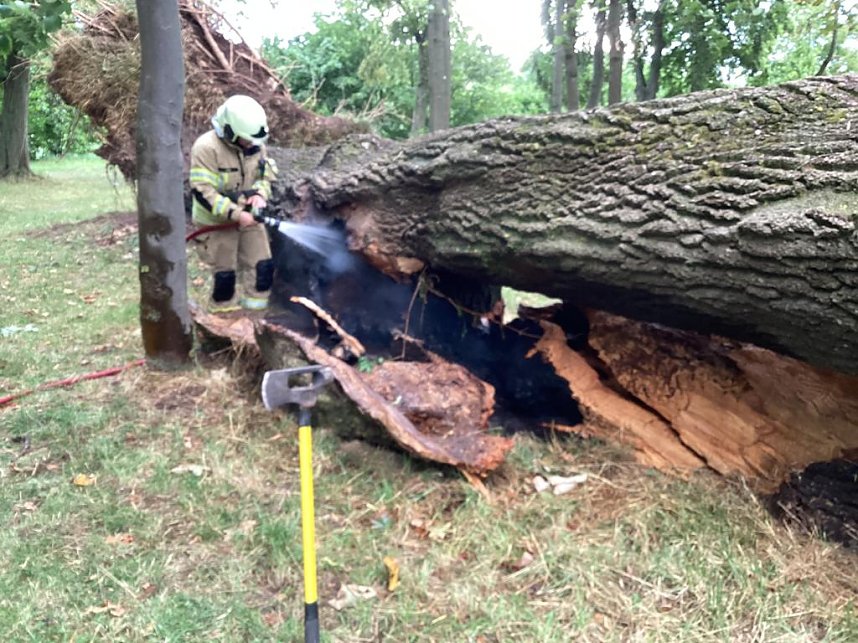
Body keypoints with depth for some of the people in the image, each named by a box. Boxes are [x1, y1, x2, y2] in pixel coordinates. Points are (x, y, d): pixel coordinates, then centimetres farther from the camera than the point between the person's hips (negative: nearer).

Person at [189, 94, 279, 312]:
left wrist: (260, 194, -15)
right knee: (224, 274, 2)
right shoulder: (206, 147, -24)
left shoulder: (255, 144, -5)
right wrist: (236, 214, -30)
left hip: (249, 216, 6)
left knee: (263, 267, 6)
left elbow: (266, 174, 8)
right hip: (217, 221, -6)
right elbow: (202, 192, -26)